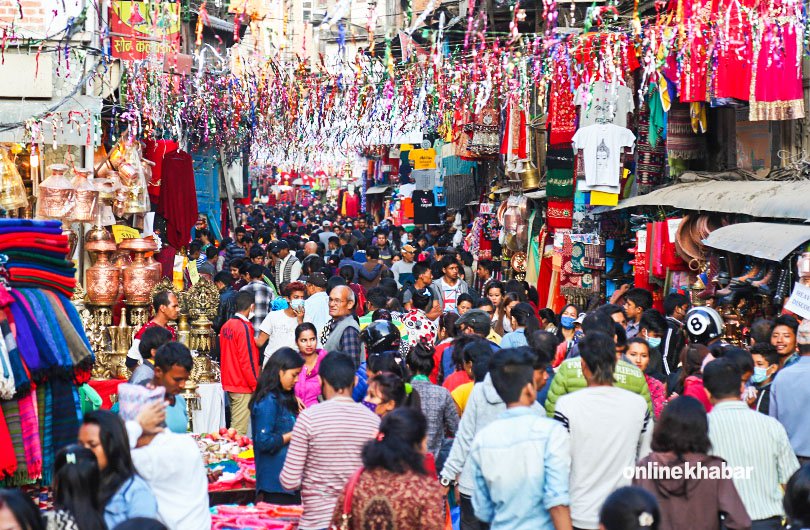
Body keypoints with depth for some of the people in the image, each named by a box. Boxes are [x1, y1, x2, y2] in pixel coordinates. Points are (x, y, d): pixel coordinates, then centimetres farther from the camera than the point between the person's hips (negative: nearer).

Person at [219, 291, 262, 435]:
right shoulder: (244, 327, -16)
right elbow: (247, 361, -17)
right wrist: (256, 385, -10)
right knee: (239, 430, -7)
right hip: (243, 386, -9)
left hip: (229, 384, 9)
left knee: (234, 424, 15)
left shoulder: (226, 326, 8)